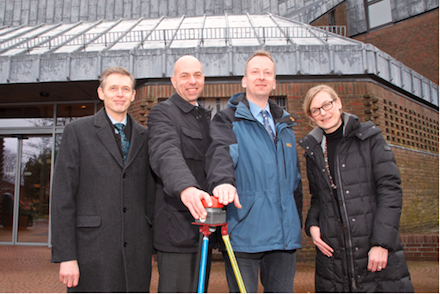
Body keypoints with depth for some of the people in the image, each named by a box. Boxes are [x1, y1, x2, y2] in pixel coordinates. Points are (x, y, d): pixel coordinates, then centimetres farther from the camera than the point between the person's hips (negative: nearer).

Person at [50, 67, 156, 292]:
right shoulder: (77, 131, 2)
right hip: (93, 248, -3)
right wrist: (66, 256, -8)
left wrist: (153, 245, 7)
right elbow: (62, 196, -3)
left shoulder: (144, 137, 11)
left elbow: (150, 195, 11)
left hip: (136, 250, 3)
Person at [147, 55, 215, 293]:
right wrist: (185, 187, -45)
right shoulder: (162, 112, -7)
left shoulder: (206, 116, 19)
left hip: (203, 223, 8)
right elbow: (166, 153, -27)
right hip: (176, 227, -8)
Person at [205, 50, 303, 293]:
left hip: (284, 234, 5)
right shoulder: (228, 120, 1)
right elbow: (221, 151, -21)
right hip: (244, 233, -5)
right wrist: (223, 180, -42)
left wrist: (298, 223, 18)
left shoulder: (285, 125, 17)